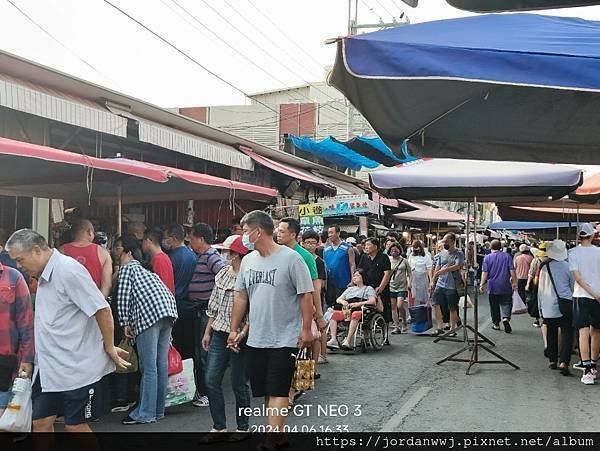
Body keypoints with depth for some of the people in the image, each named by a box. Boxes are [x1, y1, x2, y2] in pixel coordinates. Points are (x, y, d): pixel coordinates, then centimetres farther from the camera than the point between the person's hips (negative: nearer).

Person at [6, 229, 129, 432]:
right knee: (41, 422, 9)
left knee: (75, 426, 2)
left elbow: (102, 310, -19)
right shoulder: (44, 276, 11)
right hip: (50, 367, 8)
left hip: (78, 367, -8)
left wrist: (110, 348, -12)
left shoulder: (68, 270, -18)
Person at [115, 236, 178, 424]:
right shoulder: (144, 268, 31)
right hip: (168, 310, 8)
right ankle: (158, 410, 17)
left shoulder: (127, 268, 10)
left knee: (148, 367, -6)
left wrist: (125, 323, 3)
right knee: (161, 364, 10)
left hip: (149, 314, -8)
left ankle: (145, 414, -3)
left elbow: (123, 297, -3)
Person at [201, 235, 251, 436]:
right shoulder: (222, 274, 10)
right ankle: (219, 426, 19)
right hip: (219, 333, 7)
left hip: (239, 337, -7)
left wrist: (242, 333, -23)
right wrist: (207, 332, 15)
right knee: (211, 381, 5)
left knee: (239, 384, 5)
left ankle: (243, 427, 22)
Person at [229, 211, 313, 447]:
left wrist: (306, 329, -12)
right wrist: (234, 329, 14)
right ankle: (276, 430, 24)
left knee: (277, 392, -5)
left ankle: (272, 441, -3)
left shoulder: (290, 258, -10)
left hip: (284, 339, -6)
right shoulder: (248, 260, 8)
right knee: (266, 392, 12)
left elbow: (306, 295, -10)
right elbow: (240, 296, 14)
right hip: (255, 339, 6)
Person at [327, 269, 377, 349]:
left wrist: (358, 304, -12)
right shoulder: (350, 289, 34)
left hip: (360, 311, -4)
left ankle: (348, 341, -47)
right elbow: (338, 299, 26)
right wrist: (343, 301, 1)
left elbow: (373, 301, 1)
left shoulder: (368, 289, 19)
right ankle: (333, 340, -37)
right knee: (334, 314, -26)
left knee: (355, 314, -40)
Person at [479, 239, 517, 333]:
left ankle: (496, 324, 15)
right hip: (505, 286, 0)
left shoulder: (487, 258, -2)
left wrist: (482, 284, -3)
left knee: (494, 306, 10)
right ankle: (506, 318, -18)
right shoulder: (507, 256, 1)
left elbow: (485, 272, -7)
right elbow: (512, 270, -2)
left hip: (492, 287, 0)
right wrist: (514, 282, 5)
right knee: (506, 303, 6)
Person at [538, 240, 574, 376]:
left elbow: (541, 289, 5)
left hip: (549, 305, 2)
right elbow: (573, 286, 7)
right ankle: (564, 362, -15)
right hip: (565, 304, -2)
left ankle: (553, 360, 19)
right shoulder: (567, 266, -5)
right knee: (567, 333, -2)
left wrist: (540, 306, 12)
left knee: (551, 333, 13)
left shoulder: (544, 267, -2)